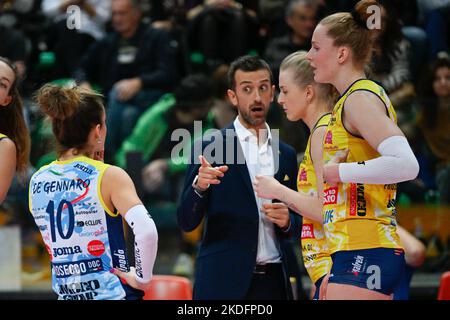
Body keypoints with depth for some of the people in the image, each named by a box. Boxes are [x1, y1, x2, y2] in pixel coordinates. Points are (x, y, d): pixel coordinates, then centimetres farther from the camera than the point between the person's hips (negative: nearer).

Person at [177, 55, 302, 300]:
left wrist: (287, 221, -2)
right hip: (223, 283, -4)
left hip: (273, 281, 4)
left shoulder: (286, 155, 14)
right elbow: (186, 222, -3)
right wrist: (199, 186, -21)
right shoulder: (208, 147, 1)